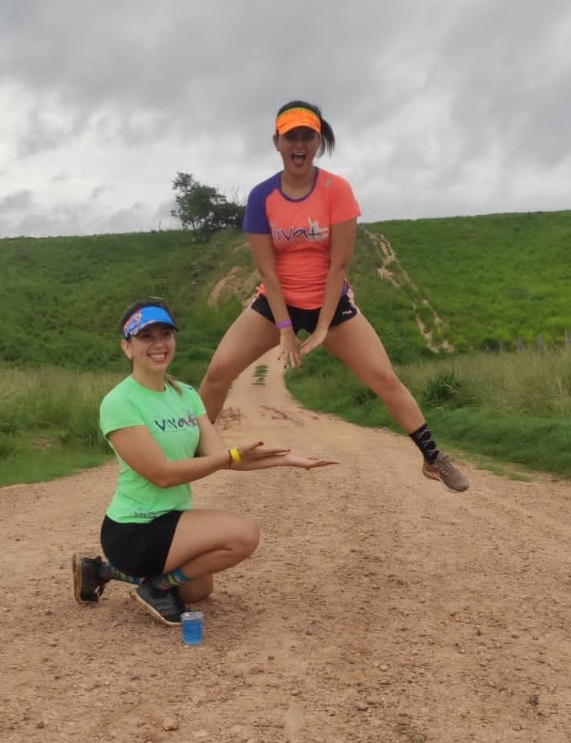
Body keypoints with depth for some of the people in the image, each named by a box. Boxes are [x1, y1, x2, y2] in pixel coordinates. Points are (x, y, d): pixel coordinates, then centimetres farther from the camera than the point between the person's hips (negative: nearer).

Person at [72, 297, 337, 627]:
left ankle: (110, 567, 29)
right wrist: (234, 455, -22)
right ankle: (157, 585, -4)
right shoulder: (119, 403, -20)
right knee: (244, 532, -23)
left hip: (171, 520, 8)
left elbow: (219, 453, -6)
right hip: (134, 532, -8)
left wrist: (285, 458, -17)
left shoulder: (187, 394, 4)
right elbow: (162, 473, -23)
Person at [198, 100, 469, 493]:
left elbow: (339, 263, -15)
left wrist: (322, 327, -18)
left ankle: (434, 458, 9)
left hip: (332, 302, -1)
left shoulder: (337, 189, -15)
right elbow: (266, 268, -11)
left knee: (385, 378, -5)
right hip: (276, 303, 1)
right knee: (218, 371, -9)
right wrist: (285, 329, -15)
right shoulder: (261, 196, -11)